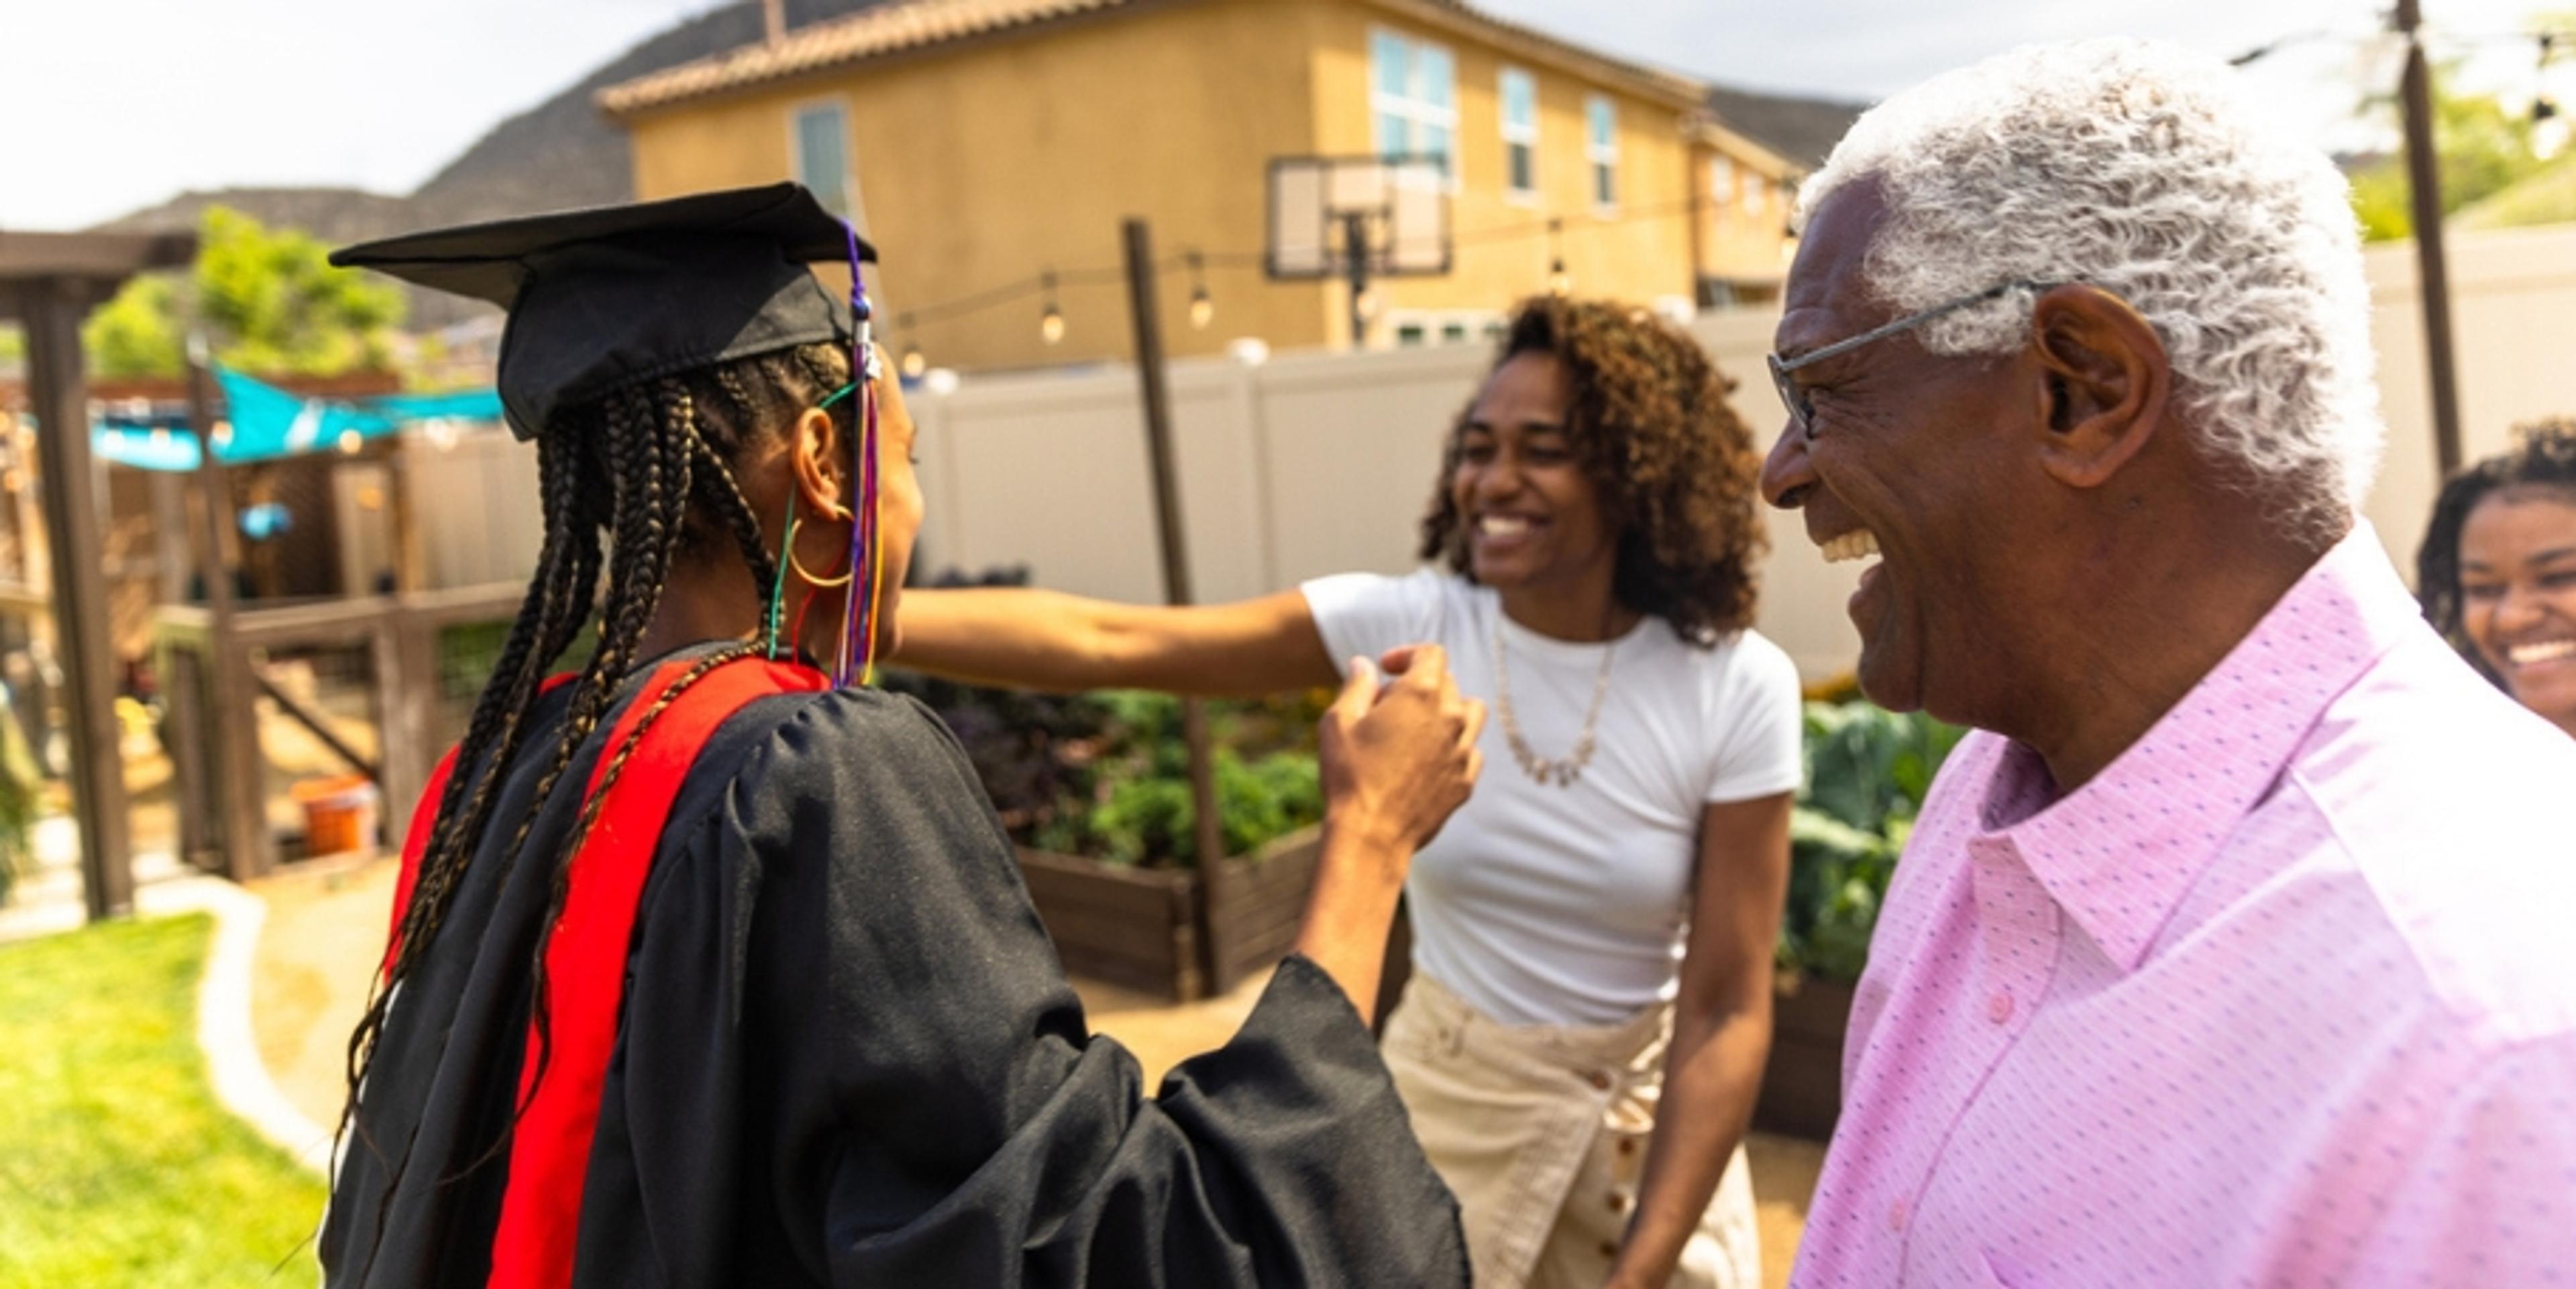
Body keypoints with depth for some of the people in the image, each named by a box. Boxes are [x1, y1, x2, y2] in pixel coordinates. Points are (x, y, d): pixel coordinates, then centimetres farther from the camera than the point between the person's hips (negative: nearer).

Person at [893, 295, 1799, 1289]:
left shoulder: (1738, 688, -17)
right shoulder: (1405, 626, -15)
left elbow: (1728, 1013, -15)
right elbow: (1102, 642, -25)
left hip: (1653, 1118, 0)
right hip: (1446, 1103, 1)